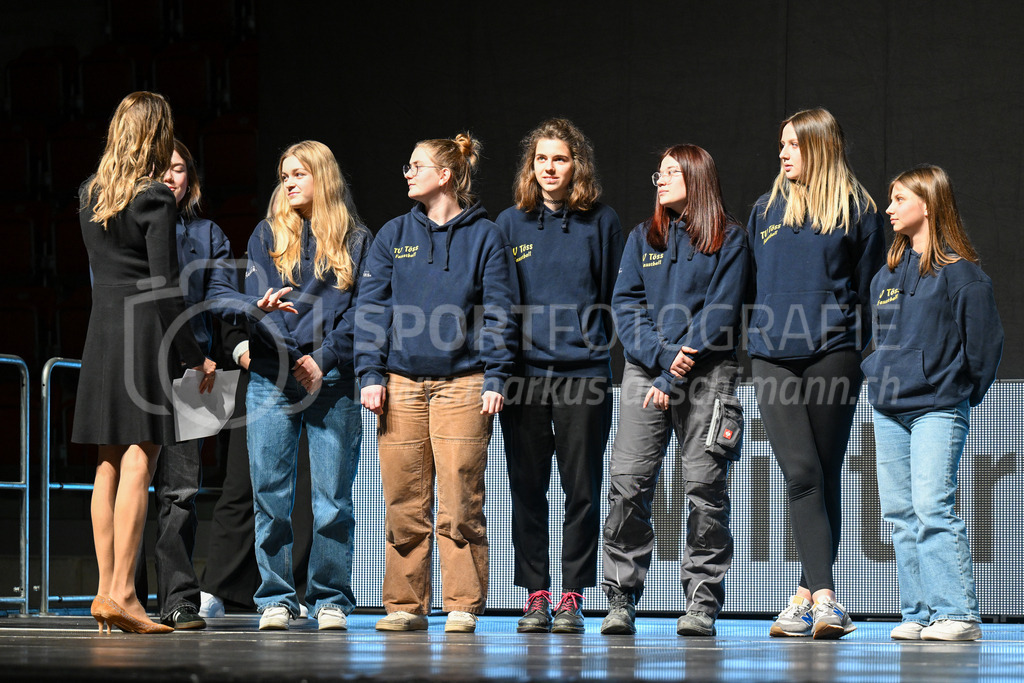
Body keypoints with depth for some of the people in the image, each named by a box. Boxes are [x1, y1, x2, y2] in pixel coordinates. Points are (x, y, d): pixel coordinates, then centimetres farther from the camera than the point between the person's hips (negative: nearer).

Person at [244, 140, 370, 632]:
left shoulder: (356, 242, 9)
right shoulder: (267, 235, 12)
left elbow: (359, 311, 2)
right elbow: (259, 301, 1)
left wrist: (324, 360, -12)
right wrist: (294, 356, -12)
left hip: (333, 381, -1)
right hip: (272, 379, 1)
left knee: (333, 495, -1)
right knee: (270, 493, -2)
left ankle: (331, 600, 5)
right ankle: (276, 600, 4)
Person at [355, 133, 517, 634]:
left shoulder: (484, 236, 5)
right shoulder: (393, 235, 13)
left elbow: (499, 311, 2)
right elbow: (372, 307, 10)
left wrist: (494, 379, -7)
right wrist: (370, 375, -1)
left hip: (462, 382, -3)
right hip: (401, 382, 3)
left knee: (461, 502, -6)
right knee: (403, 502, 1)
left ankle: (463, 606, 0)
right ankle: (405, 606, 7)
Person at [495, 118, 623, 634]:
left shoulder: (600, 223, 6)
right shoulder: (510, 224, 9)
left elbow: (615, 296, 10)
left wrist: (598, 342, -1)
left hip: (584, 371, -1)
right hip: (524, 372, 1)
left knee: (581, 488, 0)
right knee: (527, 488, 2)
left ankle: (573, 595, 6)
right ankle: (535, 594, 8)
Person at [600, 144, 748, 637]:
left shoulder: (728, 240, 4)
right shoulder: (643, 237, 17)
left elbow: (720, 313, -4)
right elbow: (626, 305, 8)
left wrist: (675, 376, -12)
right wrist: (662, 355, -10)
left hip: (707, 373, -3)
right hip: (644, 369, 3)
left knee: (705, 485, -5)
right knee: (628, 482, -7)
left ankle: (703, 603, 0)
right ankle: (621, 599, -3)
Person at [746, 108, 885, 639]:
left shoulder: (857, 210, 6)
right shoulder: (767, 210, 15)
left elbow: (869, 287, 6)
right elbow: (748, 282, 21)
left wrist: (860, 349, -2)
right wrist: (749, 337, 16)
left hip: (833, 356, -2)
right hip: (772, 359, 2)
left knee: (825, 476, 3)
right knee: (802, 474, -11)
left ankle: (808, 595, 8)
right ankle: (823, 598, -17)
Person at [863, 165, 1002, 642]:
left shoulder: (959, 271, -7)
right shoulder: (886, 274, 14)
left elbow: (983, 339, -4)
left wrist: (965, 391, 0)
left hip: (938, 409, -7)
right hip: (889, 410, 7)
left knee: (933, 506, -16)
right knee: (899, 513, 4)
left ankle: (958, 614, -15)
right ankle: (918, 614, 8)